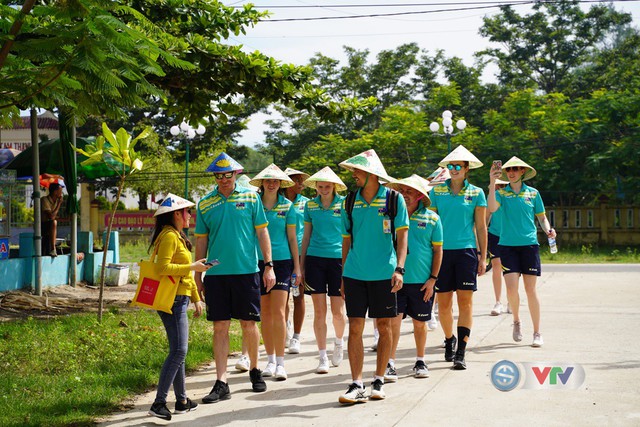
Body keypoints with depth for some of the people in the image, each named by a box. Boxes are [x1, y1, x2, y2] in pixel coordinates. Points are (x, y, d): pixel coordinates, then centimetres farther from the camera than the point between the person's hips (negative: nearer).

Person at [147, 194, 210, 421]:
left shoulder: (178, 237, 20)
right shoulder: (169, 236, -13)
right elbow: (163, 267, -23)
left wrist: (196, 298, 23)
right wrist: (192, 267, -19)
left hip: (179, 300, 11)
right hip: (172, 300, -11)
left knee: (178, 351, 13)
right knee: (178, 351, -13)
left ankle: (182, 401, 20)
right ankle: (159, 403, -13)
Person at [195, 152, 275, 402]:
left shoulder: (250, 198, 4)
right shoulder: (205, 204, 7)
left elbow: (262, 232, 5)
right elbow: (201, 241, 11)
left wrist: (269, 265, -1)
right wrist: (197, 276, 9)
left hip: (246, 270, -1)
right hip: (216, 273, 1)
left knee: (249, 324, 5)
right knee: (220, 327, 1)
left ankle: (254, 370, 26)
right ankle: (221, 383, 4)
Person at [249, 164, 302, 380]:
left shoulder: (287, 206, 4)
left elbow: (292, 238, 7)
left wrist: (297, 266, 5)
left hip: (282, 260, -1)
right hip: (259, 261, 1)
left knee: (278, 312, -9)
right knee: (265, 313, 6)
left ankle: (280, 363, -5)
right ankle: (270, 360, 17)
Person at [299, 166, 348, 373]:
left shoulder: (344, 204, 1)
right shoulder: (310, 205, 8)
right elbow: (306, 236, 13)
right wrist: (301, 265, 11)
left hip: (338, 258, -2)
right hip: (315, 259, 2)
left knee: (338, 311, 0)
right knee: (319, 311, -1)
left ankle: (339, 342, 31)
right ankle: (322, 358, 6)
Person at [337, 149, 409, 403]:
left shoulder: (393, 199, -1)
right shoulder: (349, 202, 7)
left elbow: (402, 236, -3)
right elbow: (347, 241, 13)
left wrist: (399, 269, -16)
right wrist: (343, 276, 10)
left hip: (384, 274, -2)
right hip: (355, 274, 2)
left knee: (384, 327, 6)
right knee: (355, 328, -2)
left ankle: (379, 381, 18)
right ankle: (356, 385, 0)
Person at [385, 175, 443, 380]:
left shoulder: (432, 218, 1)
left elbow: (438, 250, 4)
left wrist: (433, 278, -2)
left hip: (422, 280, 0)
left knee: (420, 322, 11)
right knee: (393, 320, -7)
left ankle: (420, 361, 27)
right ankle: (390, 364, -3)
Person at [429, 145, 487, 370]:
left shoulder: (476, 193, 6)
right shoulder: (436, 192, 7)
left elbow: (481, 227, 8)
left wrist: (483, 256, 4)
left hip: (466, 250, -1)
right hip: (442, 251, 1)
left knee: (465, 301, -6)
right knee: (444, 303, 6)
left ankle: (461, 353, -6)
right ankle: (449, 340, 29)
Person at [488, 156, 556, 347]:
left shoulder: (533, 193, 7)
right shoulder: (501, 193, 4)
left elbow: (541, 217, 14)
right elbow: (492, 208, -16)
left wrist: (548, 229, -6)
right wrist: (492, 183, -22)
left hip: (529, 245, 0)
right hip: (508, 245, 0)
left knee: (530, 290, 0)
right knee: (511, 288, -11)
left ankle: (537, 333, 9)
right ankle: (516, 321, 17)